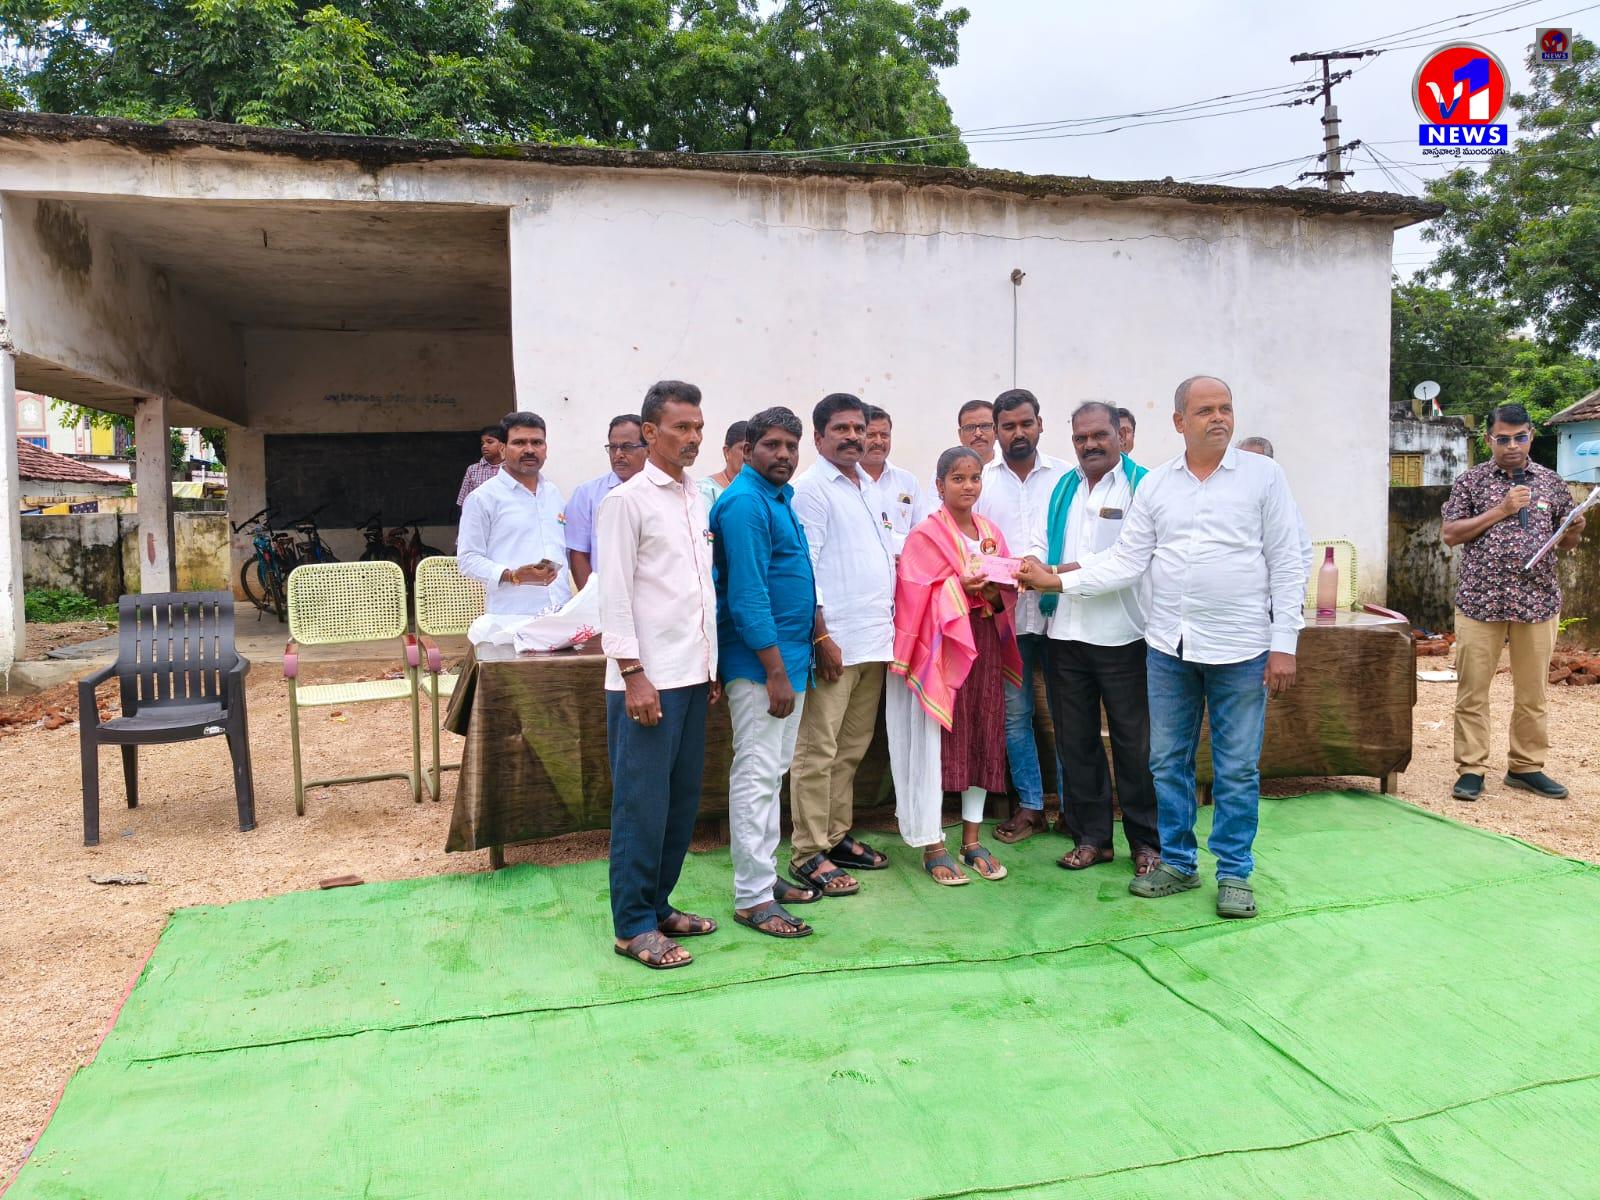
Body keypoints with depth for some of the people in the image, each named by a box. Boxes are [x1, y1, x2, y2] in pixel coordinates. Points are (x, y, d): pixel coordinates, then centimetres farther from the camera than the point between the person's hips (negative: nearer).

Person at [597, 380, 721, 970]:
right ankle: (634, 926, 11)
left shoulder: (698, 498, 13)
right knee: (643, 803, -1)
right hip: (647, 679, -7)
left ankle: (658, 904, 27)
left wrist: (710, 666, 15)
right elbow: (614, 594, -11)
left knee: (682, 799, 13)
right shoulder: (628, 500, -8)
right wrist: (634, 676, -16)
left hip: (692, 675, 7)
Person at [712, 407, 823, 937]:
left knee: (773, 771, 15)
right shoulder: (745, 502, -15)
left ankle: (764, 875, 25)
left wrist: (817, 640, 18)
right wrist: (775, 671, -22)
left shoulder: (779, 498, 15)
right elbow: (746, 594, -21)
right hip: (760, 661, -10)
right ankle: (752, 898, 2)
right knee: (757, 774, -5)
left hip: (788, 656, 10)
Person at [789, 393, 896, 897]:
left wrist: (892, 624, 16)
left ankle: (837, 836, 24)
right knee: (818, 750, -3)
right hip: (834, 641, -8)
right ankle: (808, 853, 4)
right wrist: (822, 636, -18)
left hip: (874, 639, 8)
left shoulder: (865, 486, 18)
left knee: (851, 747, 14)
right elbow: (804, 568, -13)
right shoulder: (812, 489, -7)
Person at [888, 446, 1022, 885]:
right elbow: (916, 597, -10)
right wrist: (960, 587, -20)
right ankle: (932, 845, 5)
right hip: (940, 647, -5)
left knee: (983, 738, 7)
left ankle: (972, 839, 17)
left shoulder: (992, 533, 12)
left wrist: (997, 593, -8)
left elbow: (1008, 590, 11)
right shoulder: (924, 535, -4)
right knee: (935, 741, -3)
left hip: (984, 644, 6)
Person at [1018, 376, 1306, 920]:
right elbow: (1126, 561, 4)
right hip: (1168, 648, 3)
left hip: (1240, 649, -3)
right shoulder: (1155, 484, 6)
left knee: (1237, 768, 5)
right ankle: (1177, 863, 26)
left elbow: (1287, 565, -1)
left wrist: (1284, 644, -7)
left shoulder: (1263, 475, -1)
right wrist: (1058, 581, -4)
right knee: (1167, 762, 11)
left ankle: (1234, 873, 20)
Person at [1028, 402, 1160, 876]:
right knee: (1075, 740, 11)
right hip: (1064, 635, 5)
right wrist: (1030, 564, -11)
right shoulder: (1062, 488, 15)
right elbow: (1040, 544, 13)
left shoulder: (1142, 485, -4)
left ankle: (1147, 841, 18)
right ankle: (1091, 837, 24)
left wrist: (1068, 571, -22)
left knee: (1134, 742, 4)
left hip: (1122, 636, -5)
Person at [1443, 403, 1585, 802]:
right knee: (1472, 690, 0)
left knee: (1532, 692, 9)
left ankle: (1526, 766, 22)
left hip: (1538, 601, 2)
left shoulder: (1551, 482, 11)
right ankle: (1471, 769, 8)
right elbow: (1451, 534, -3)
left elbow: (1566, 542, 14)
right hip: (1479, 601, -2)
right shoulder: (1471, 481, 4)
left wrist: (1575, 530, -9)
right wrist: (1500, 510, -12)